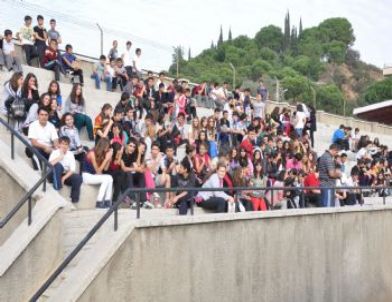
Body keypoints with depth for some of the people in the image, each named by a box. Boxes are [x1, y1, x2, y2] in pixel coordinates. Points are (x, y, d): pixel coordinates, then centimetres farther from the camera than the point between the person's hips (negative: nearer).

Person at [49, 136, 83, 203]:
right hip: (55, 175, -3)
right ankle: (57, 187, -31)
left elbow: (72, 170, -7)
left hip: (66, 175, 3)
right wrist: (60, 157, -22)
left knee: (78, 178, -26)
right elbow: (50, 164, -25)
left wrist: (64, 178, -21)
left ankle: (74, 200, -15)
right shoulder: (55, 152, -5)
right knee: (58, 165, -34)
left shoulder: (70, 154, 3)